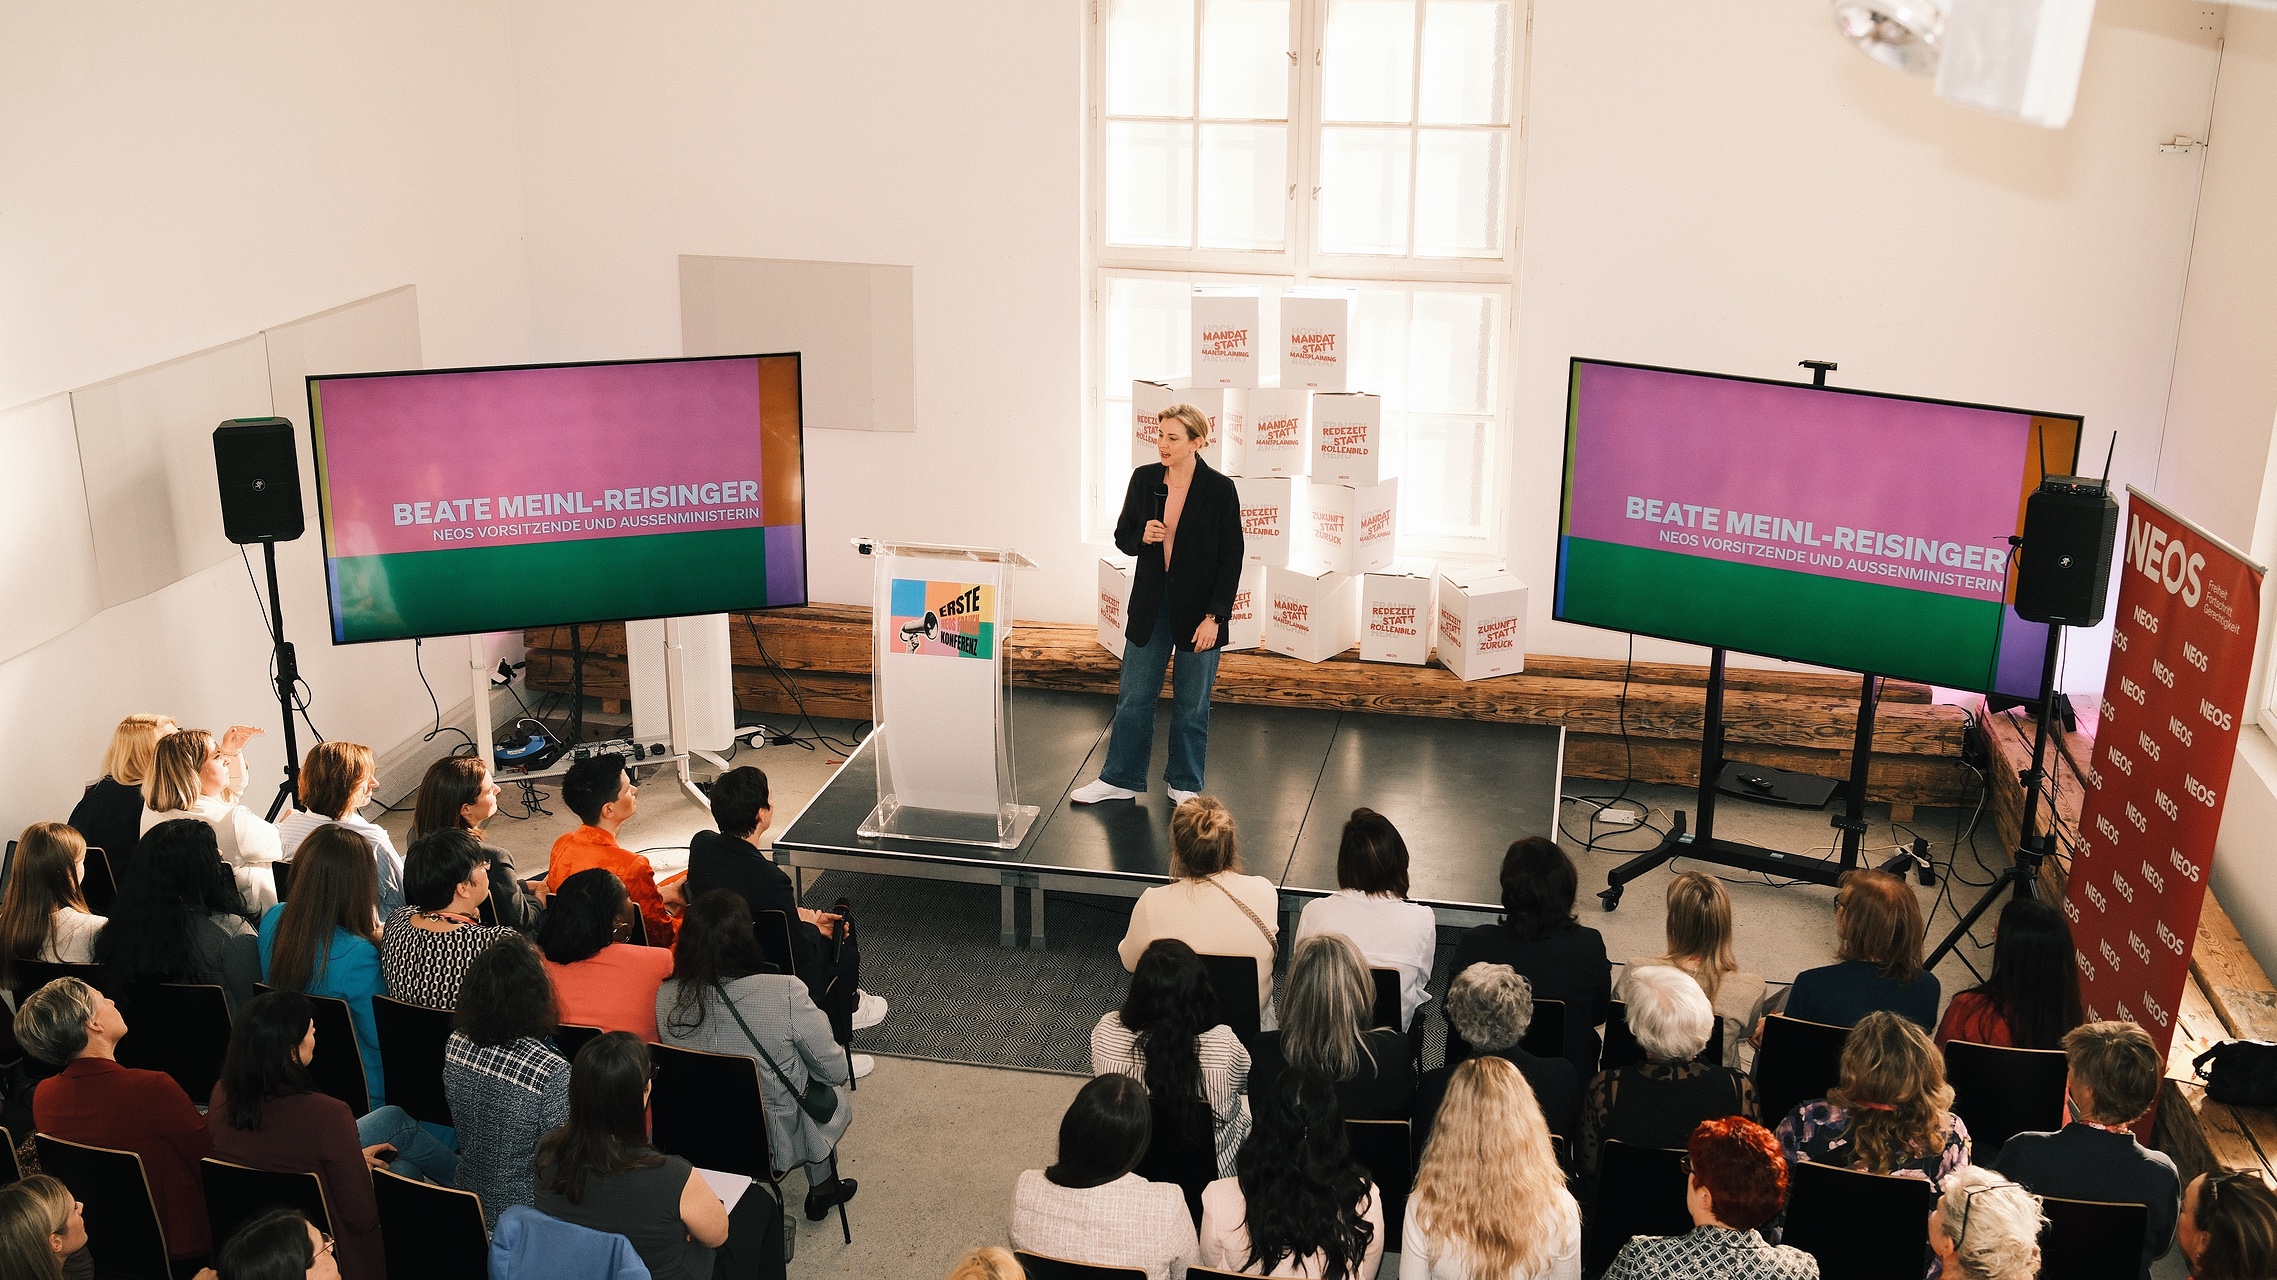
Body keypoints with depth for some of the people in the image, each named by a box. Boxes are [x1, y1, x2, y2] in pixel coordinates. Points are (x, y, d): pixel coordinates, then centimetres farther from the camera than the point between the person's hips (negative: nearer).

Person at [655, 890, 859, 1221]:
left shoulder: (666, 999, -18)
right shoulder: (785, 993, -31)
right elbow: (835, 1071, -17)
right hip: (780, 1140, -4)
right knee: (835, 1094, 29)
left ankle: (821, 1191, 46)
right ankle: (822, 1190, 45)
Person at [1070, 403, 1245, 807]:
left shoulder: (1219, 490, -11)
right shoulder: (1144, 479, -1)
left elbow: (1231, 559, -8)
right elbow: (1122, 537, 10)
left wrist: (1213, 617, -13)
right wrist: (1142, 536, -14)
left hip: (1198, 608, -3)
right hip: (1151, 604, 3)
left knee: (1192, 704, 10)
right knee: (1133, 696, 10)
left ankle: (1185, 785, 25)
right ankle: (1121, 778, 24)